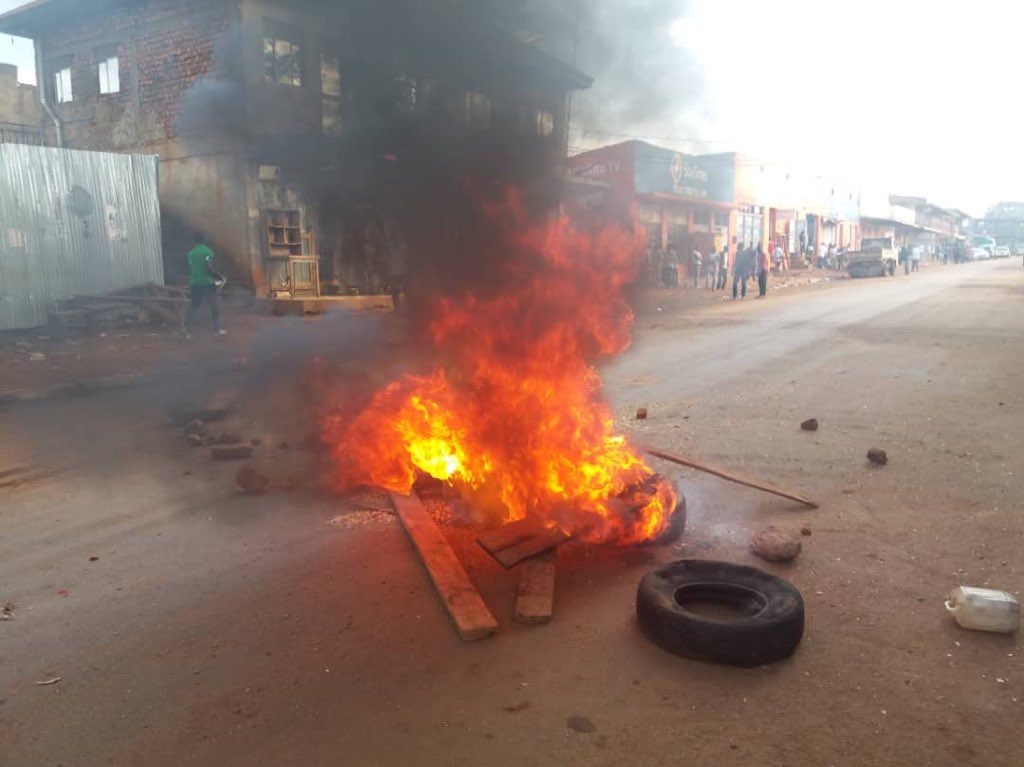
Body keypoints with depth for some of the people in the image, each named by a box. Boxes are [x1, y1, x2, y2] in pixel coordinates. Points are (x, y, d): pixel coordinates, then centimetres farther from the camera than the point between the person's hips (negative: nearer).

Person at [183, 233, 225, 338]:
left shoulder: (191, 253, 8)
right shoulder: (207, 251, -11)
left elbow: (190, 270, 13)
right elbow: (209, 268, -19)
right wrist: (220, 276, -7)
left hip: (195, 284, 5)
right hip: (207, 283, -5)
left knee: (194, 307, 10)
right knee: (214, 307, 7)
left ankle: (188, 330, 4)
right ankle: (217, 329, 14)